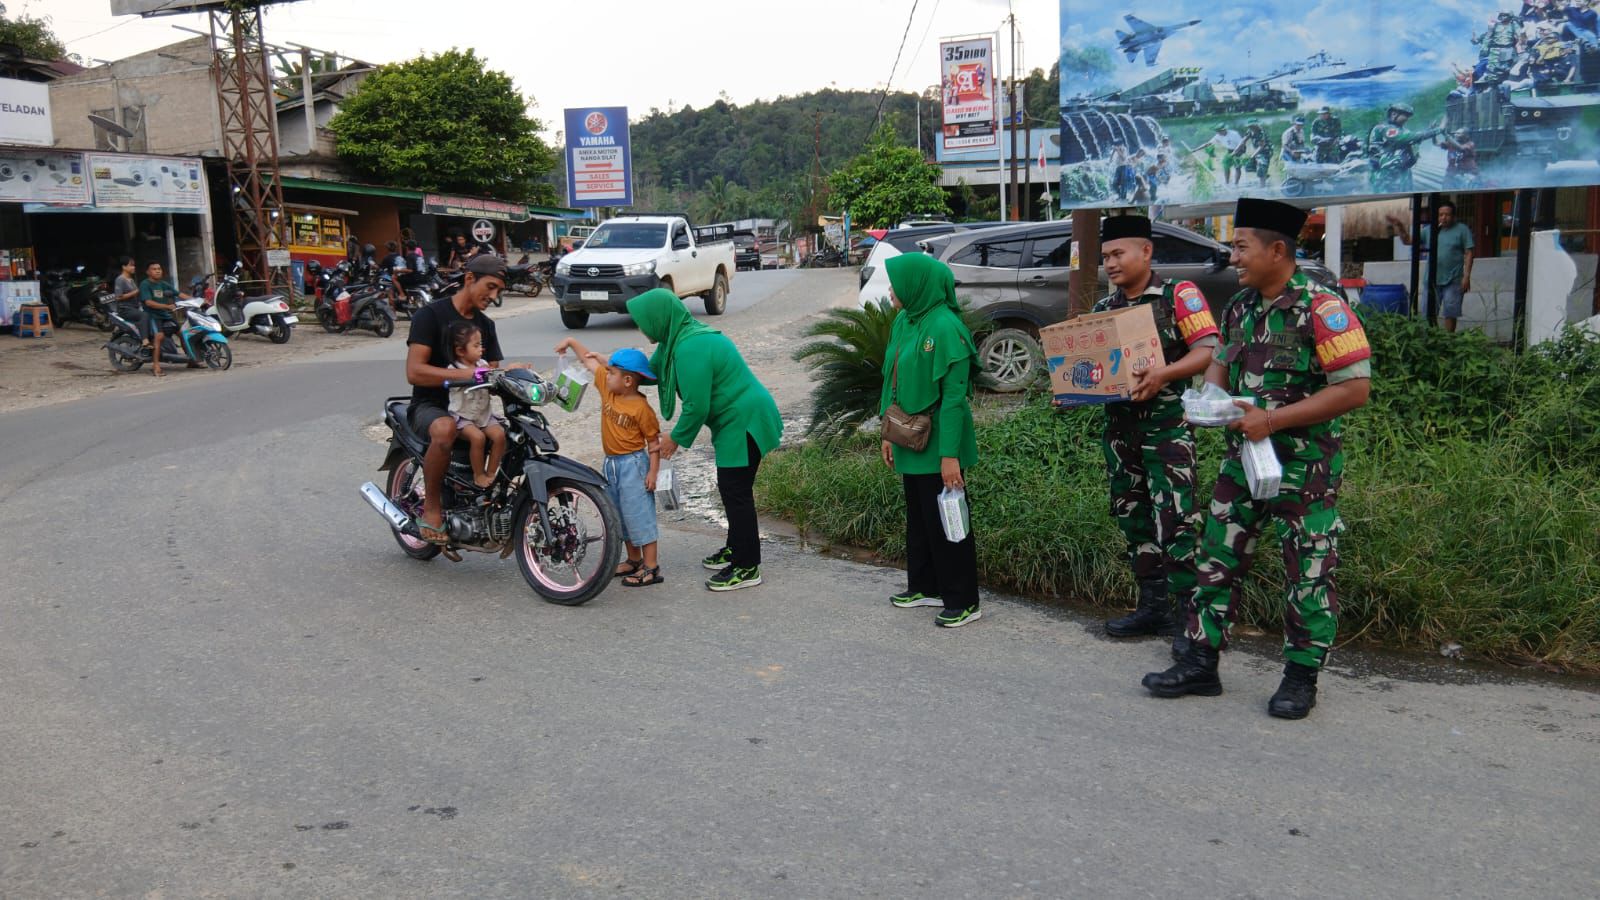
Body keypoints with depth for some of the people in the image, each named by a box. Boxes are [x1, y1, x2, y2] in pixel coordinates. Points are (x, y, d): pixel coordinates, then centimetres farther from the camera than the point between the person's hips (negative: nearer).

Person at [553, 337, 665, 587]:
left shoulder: (641, 407, -18)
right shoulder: (607, 388, 1)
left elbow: (653, 441, -14)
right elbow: (590, 361, 11)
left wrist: (653, 471, -18)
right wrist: (571, 341, 8)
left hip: (633, 464, -8)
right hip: (611, 463, 8)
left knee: (639, 513, -6)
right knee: (619, 514, 17)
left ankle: (652, 568, -1)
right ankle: (634, 560, 30)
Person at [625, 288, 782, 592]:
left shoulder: (691, 349, -26)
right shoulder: (679, 338, 7)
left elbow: (696, 407, -24)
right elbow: (651, 370, 22)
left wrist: (676, 438, -9)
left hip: (744, 422, -11)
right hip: (738, 419, 11)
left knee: (736, 492, -5)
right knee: (731, 489, 19)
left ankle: (747, 568, 2)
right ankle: (736, 548, 33)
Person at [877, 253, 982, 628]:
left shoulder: (945, 328, -20)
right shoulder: (903, 322, 6)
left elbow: (954, 396, -21)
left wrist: (950, 455, -22)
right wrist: (889, 434, 14)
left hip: (937, 445, -8)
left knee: (945, 522, 0)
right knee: (918, 518, 18)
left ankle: (963, 602, 11)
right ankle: (925, 587, 32)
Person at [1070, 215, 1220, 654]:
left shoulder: (1178, 295, -3)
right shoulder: (1104, 309, 14)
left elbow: (1208, 349, -12)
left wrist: (1165, 374, -28)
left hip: (1167, 423, -7)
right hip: (1119, 426, 7)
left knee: (1175, 519, -11)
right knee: (1134, 520, 11)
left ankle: (1188, 616, -4)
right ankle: (1153, 606, 22)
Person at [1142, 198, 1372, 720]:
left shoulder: (1320, 309, -16)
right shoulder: (1240, 306, 6)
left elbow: (1356, 388, -19)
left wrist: (1274, 419, -21)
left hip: (1305, 462, -7)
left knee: (1309, 573, 5)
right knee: (1217, 559, 9)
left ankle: (1301, 678, 18)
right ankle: (1200, 664, 18)